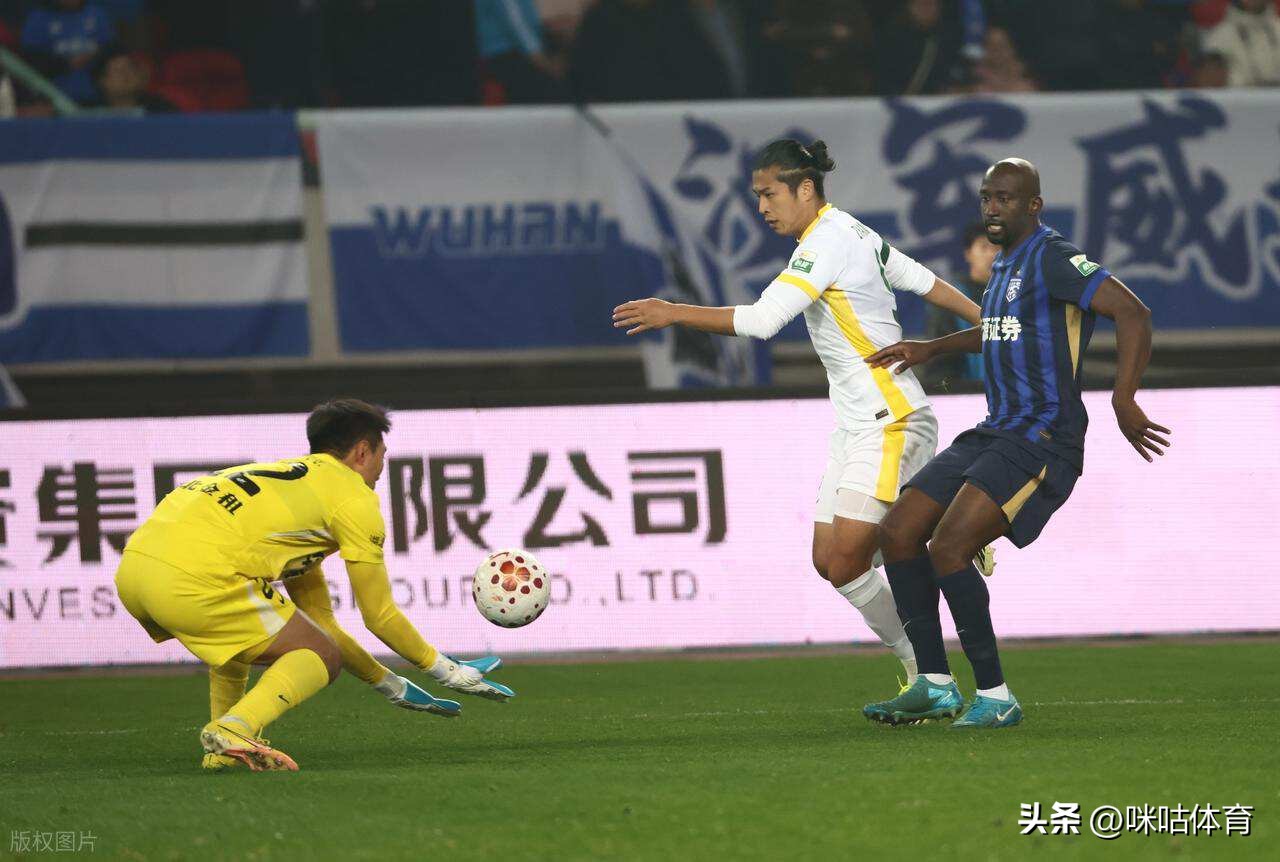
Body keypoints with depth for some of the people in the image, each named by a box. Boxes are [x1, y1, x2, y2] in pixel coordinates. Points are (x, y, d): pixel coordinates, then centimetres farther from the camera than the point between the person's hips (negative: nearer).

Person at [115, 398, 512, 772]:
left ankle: (223, 748, 19)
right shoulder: (353, 494, 9)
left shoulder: (294, 475, 34)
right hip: (192, 579, -9)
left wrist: (391, 685, 40)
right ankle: (233, 730, -19)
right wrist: (448, 672, 25)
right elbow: (379, 616, 11)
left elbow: (318, 621, 37)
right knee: (322, 658, 6)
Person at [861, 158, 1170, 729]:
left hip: (1044, 442, -10)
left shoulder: (1052, 258, -13)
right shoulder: (1004, 264, 17)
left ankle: (996, 697, -12)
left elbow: (1132, 314, -23)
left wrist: (1123, 401, -30)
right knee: (898, 533, 2)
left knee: (947, 549, -22)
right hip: (993, 435, 10)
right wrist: (932, 349, 38)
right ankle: (934, 686, 9)